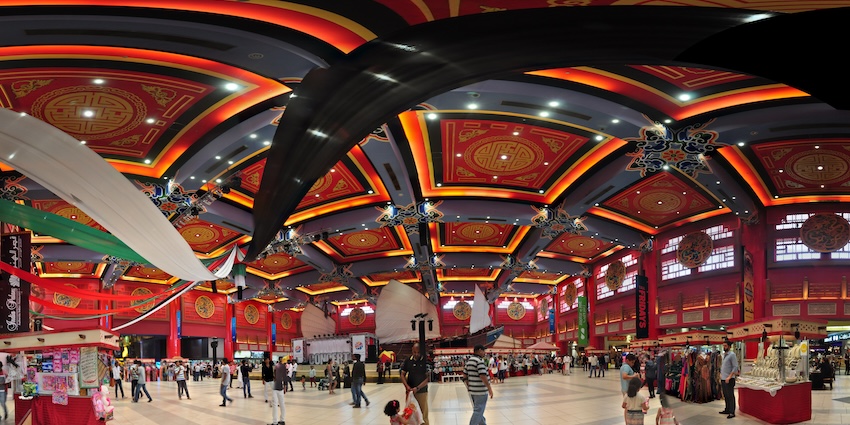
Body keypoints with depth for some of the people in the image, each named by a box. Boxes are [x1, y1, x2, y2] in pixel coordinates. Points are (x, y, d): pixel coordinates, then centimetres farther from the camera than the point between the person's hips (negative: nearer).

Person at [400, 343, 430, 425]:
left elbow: (428, 378, -11)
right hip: (410, 391, 3)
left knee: (423, 414, 1)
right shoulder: (408, 361, 1)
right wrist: (407, 386, -9)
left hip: (422, 391, -3)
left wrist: (417, 388, -18)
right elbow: (402, 374, 6)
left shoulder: (425, 361, -9)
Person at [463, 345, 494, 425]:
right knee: (478, 411, -4)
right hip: (481, 391, -9)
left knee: (477, 410, 20)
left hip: (472, 390, 9)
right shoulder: (480, 361, -17)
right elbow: (483, 376, -24)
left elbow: (465, 375, 14)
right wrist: (490, 388, -18)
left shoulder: (469, 361, 10)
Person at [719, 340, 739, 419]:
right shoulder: (724, 355, 15)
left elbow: (735, 367, -16)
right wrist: (721, 377, 19)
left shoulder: (732, 355, -10)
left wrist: (729, 377, -22)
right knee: (726, 396, 14)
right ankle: (727, 410, 23)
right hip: (723, 379, 8)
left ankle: (732, 412, -3)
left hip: (729, 380, -8)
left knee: (730, 396, -5)